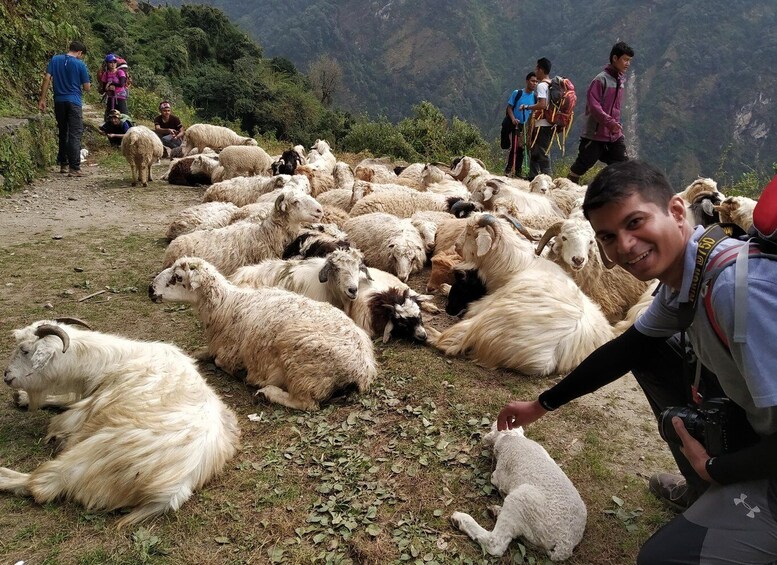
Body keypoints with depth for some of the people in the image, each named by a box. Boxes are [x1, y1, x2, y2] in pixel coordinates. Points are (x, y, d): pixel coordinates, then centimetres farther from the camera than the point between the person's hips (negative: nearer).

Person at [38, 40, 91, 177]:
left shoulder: (55, 59, 5)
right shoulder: (80, 64, -5)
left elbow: (47, 79, 0)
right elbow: (87, 88, -3)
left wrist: (42, 99, 3)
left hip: (59, 101, 4)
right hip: (74, 102, -4)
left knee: (63, 132, 17)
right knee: (75, 135, -5)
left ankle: (63, 164, 23)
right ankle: (74, 168, -10)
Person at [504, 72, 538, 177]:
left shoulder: (535, 97, 2)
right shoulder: (517, 93, -5)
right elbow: (509, 107, -2)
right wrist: (513, 119, -18)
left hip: (527, 126, 3)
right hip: (516, 125, -3)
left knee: (521, 149, 7)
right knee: (513, 148, -11)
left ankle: (518, 171, 15)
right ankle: (508, 170, -5)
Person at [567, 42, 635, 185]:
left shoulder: (621, 80, 12)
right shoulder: (601, 79, -13)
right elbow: (593, 105, -20)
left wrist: (617, 124, 14)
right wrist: (610, 122, -24)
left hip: (615, 135, 7)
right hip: (595, 134, -7)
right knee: (582, 165, 1)